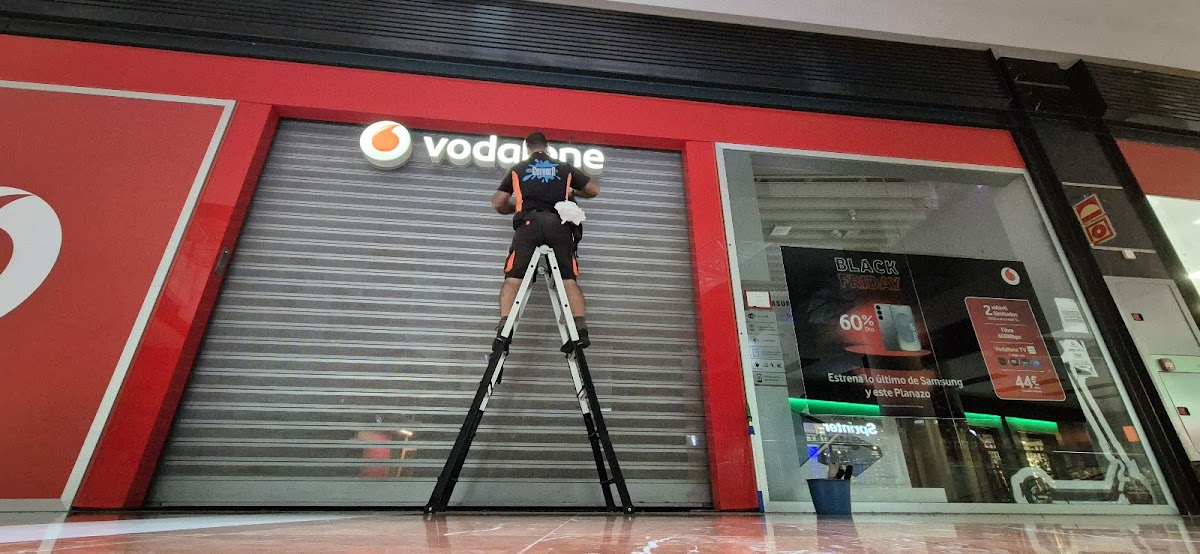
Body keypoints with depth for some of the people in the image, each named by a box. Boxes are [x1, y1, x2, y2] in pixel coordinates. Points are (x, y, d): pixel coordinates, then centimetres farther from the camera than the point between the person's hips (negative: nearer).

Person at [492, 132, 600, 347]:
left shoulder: (517, 169, 20)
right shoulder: (564, 168, 21)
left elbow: (497, 204, 18)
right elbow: (595, 189, 25)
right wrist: (573, 193, 42)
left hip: (529, 224, -1)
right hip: (559, 225, 1)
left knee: (512, 279, -2)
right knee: (570, 280, -2)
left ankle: (504, 328, -16)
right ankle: (581, 330, -14)